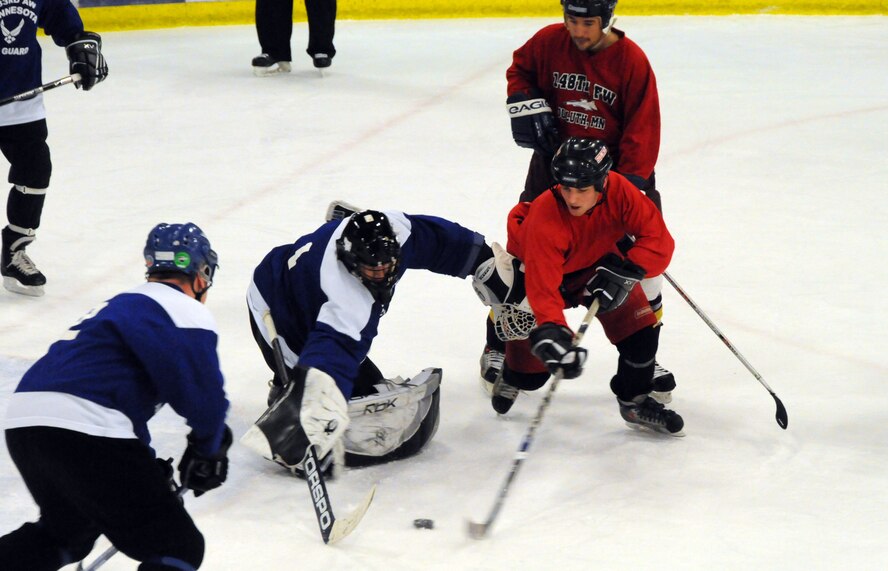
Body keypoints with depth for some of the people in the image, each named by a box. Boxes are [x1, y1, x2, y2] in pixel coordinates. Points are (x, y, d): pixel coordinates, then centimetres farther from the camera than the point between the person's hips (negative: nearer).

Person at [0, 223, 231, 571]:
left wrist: (147, 466, 31)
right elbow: (202, 395, -10)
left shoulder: (122, 305, 31)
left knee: (68, 530, 34)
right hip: (81, 428, -9)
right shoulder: (185, 310, 2)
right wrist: (208, 453, 8)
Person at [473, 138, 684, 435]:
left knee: (641, 328, -7)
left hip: (596, 262, 4)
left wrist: (624, 273, -40)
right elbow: (543, 287, -45)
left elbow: (658, 239, -27)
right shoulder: (544, 218, -41)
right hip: (537, 267, -4)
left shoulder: (618, 191, -31)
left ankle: (635, 402, 17)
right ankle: (512, 379, 34)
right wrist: (551, 331, -60)